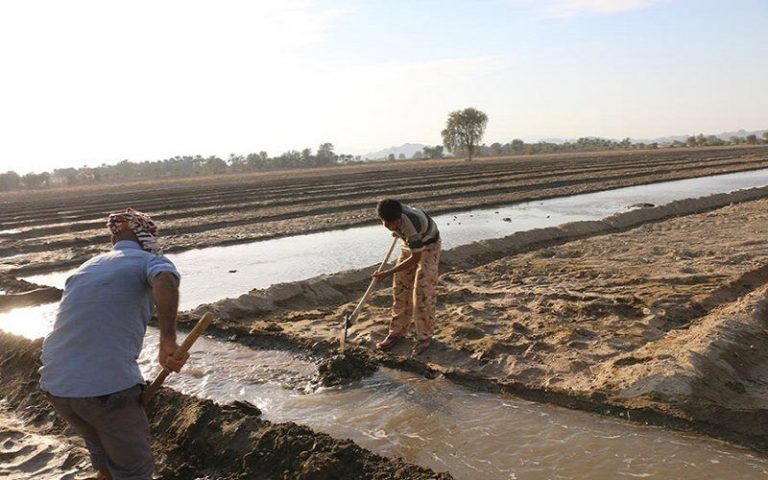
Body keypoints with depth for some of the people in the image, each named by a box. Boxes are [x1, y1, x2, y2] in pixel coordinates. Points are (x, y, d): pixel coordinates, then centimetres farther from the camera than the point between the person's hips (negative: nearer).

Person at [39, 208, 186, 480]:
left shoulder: (85, 268, 20)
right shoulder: (151, 261, 1)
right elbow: (165, 279, -25)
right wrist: (168, 340, -29)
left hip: (54, 384, 6)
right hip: (108, 385, -6)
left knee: (101, 449, 30)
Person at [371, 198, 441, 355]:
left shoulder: (412, 229, -40)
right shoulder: (391, 214, -22)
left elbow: (415, 259, -28)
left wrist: (388, 273, -25)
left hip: (428, 248, -7)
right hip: (409, 245, 7)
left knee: (422, 291, -12)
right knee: (400, 289, 5)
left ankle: (425, 336, 0)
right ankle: (398, 331, 15)